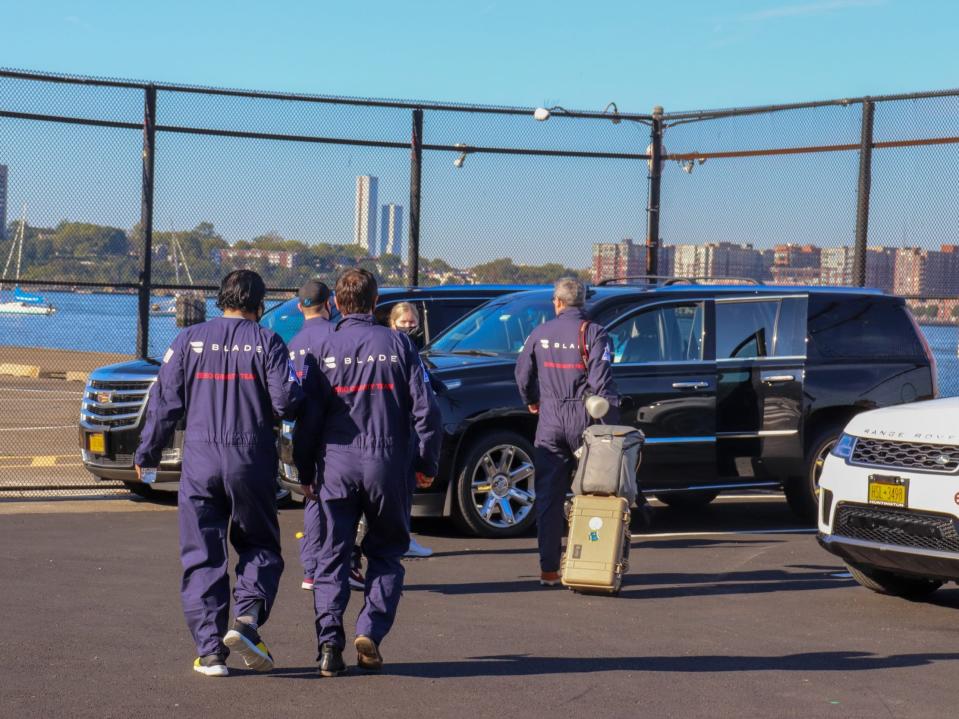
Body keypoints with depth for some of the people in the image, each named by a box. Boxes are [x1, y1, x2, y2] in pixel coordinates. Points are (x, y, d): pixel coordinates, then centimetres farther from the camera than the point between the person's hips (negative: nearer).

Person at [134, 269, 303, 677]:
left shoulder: (189, 341, 4)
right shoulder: (267, 342, -1)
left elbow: (165, 402, 4)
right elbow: (286, 401, -9)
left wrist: (146, 454, 13)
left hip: (199, 461, 1)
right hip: (253, 460, -1)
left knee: (202, 557, 7)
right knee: (259, 546, 15)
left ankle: (210, 650, 4)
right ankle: (247, 618, -8)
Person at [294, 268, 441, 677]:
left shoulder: (324, 348, 1)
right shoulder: (398, 344, 1)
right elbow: (425, 409, 0)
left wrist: (304, 471, 10)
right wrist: (427, 464, 9)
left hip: (336, 464, 0)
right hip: (388, 465, 0)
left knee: (332, 557, 7)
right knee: (385, 554, 13)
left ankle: (329, 641, -4)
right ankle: (370, 632, -2)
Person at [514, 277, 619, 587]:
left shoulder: (540, 333, 6)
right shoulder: (593, 332, -5)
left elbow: (522, 373, 13)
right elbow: (600, 379, -13)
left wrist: (532, 401, 31)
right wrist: (613, 417, -9)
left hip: (550, 417, 3)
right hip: (583, 416, -3)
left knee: (548, 495, 6)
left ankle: (549, 568, 5)